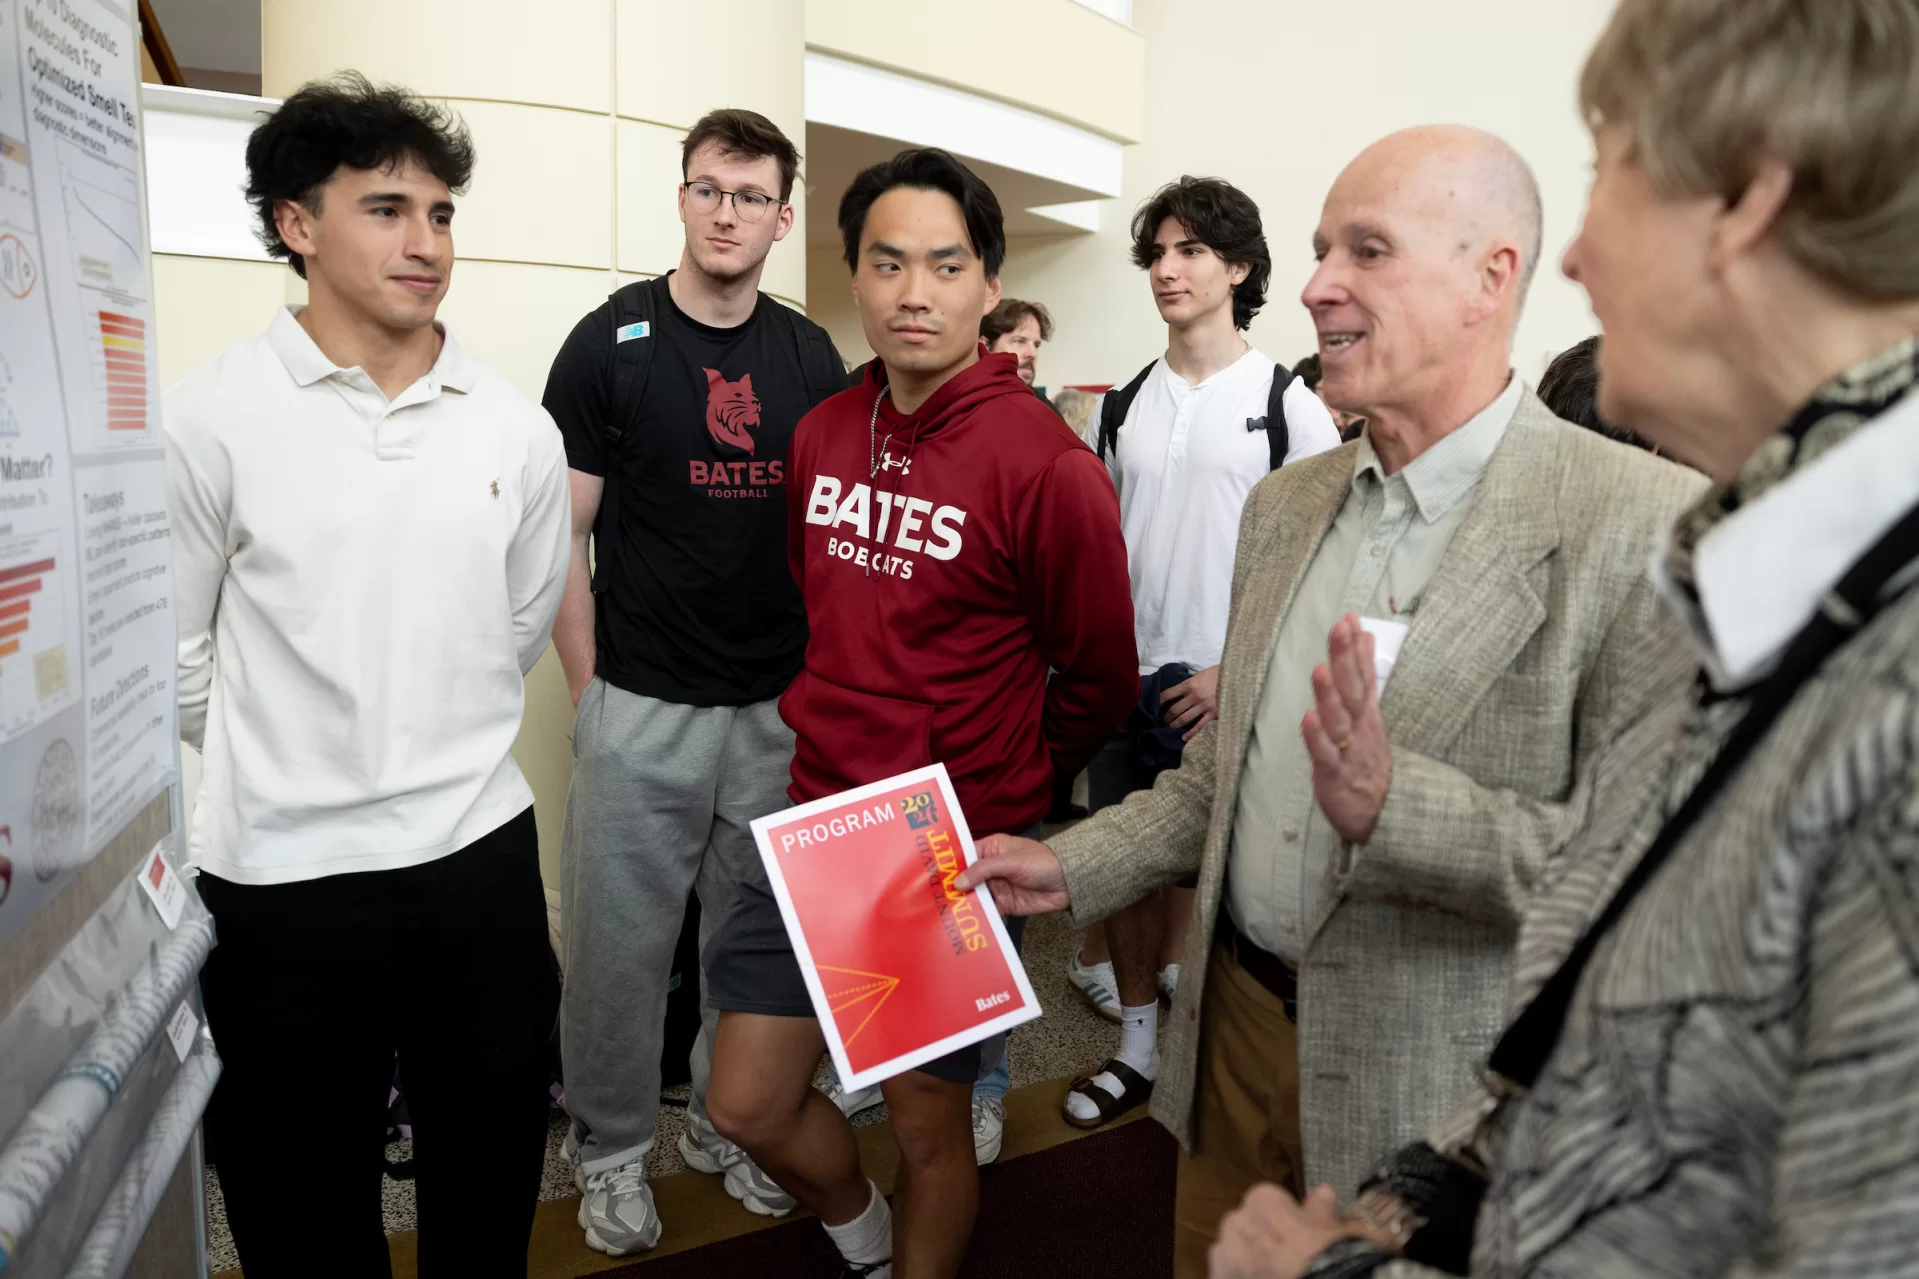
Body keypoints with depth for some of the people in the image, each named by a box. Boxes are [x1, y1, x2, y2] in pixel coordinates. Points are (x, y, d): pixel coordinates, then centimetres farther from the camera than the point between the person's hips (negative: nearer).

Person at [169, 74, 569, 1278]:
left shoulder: (519, 429, 1)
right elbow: (172, 649, 0)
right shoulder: (211, 416, -8)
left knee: (493, 1167, 19)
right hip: (283, 872, -2)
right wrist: (277, 766, 9)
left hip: (482, 851, 3)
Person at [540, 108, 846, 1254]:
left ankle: (729, 1122, 37)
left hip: (782, 708, 4)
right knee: (621, 942, 8)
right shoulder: (611, 343, -4)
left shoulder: (812, 357, 6)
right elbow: (561, 535, -3)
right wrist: (588, 691, -6)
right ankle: (613, 1148, 31)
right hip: (643, 711, -3)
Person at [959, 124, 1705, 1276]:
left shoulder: (1648, 523, -16)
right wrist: (1072, 865, 2)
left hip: (1435, 1093, -5)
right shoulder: (1284, 505, 4)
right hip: (1235, 1028, 6)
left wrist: (1391, 805, -32)